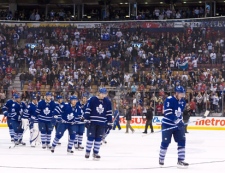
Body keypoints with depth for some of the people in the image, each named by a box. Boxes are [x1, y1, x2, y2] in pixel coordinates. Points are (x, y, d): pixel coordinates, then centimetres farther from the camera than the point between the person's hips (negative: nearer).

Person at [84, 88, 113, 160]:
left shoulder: (107, 102, 4)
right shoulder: (92, 100, -7)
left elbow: (109, 113, 8)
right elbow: (87, 111, -6)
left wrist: (109, 123, 6)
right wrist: (87, 120, -9)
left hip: (102, 123, 3)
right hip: (92, 122, -3)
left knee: (98, 138, 5)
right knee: (91, 137, -2)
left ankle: (95, 153, 13)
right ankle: (87, 152, 8)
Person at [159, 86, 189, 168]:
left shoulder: (182, 101, 2)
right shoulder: (169, 100, -21)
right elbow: (168, 113, -28)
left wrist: (181, 121, 5)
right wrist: (177, 121, -34)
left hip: (178, 124, 6)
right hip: (167, 124, -6)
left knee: (182, 141, -4)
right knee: (165, 142, 5)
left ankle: (180, 161, -1)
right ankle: (161, 158, 27)